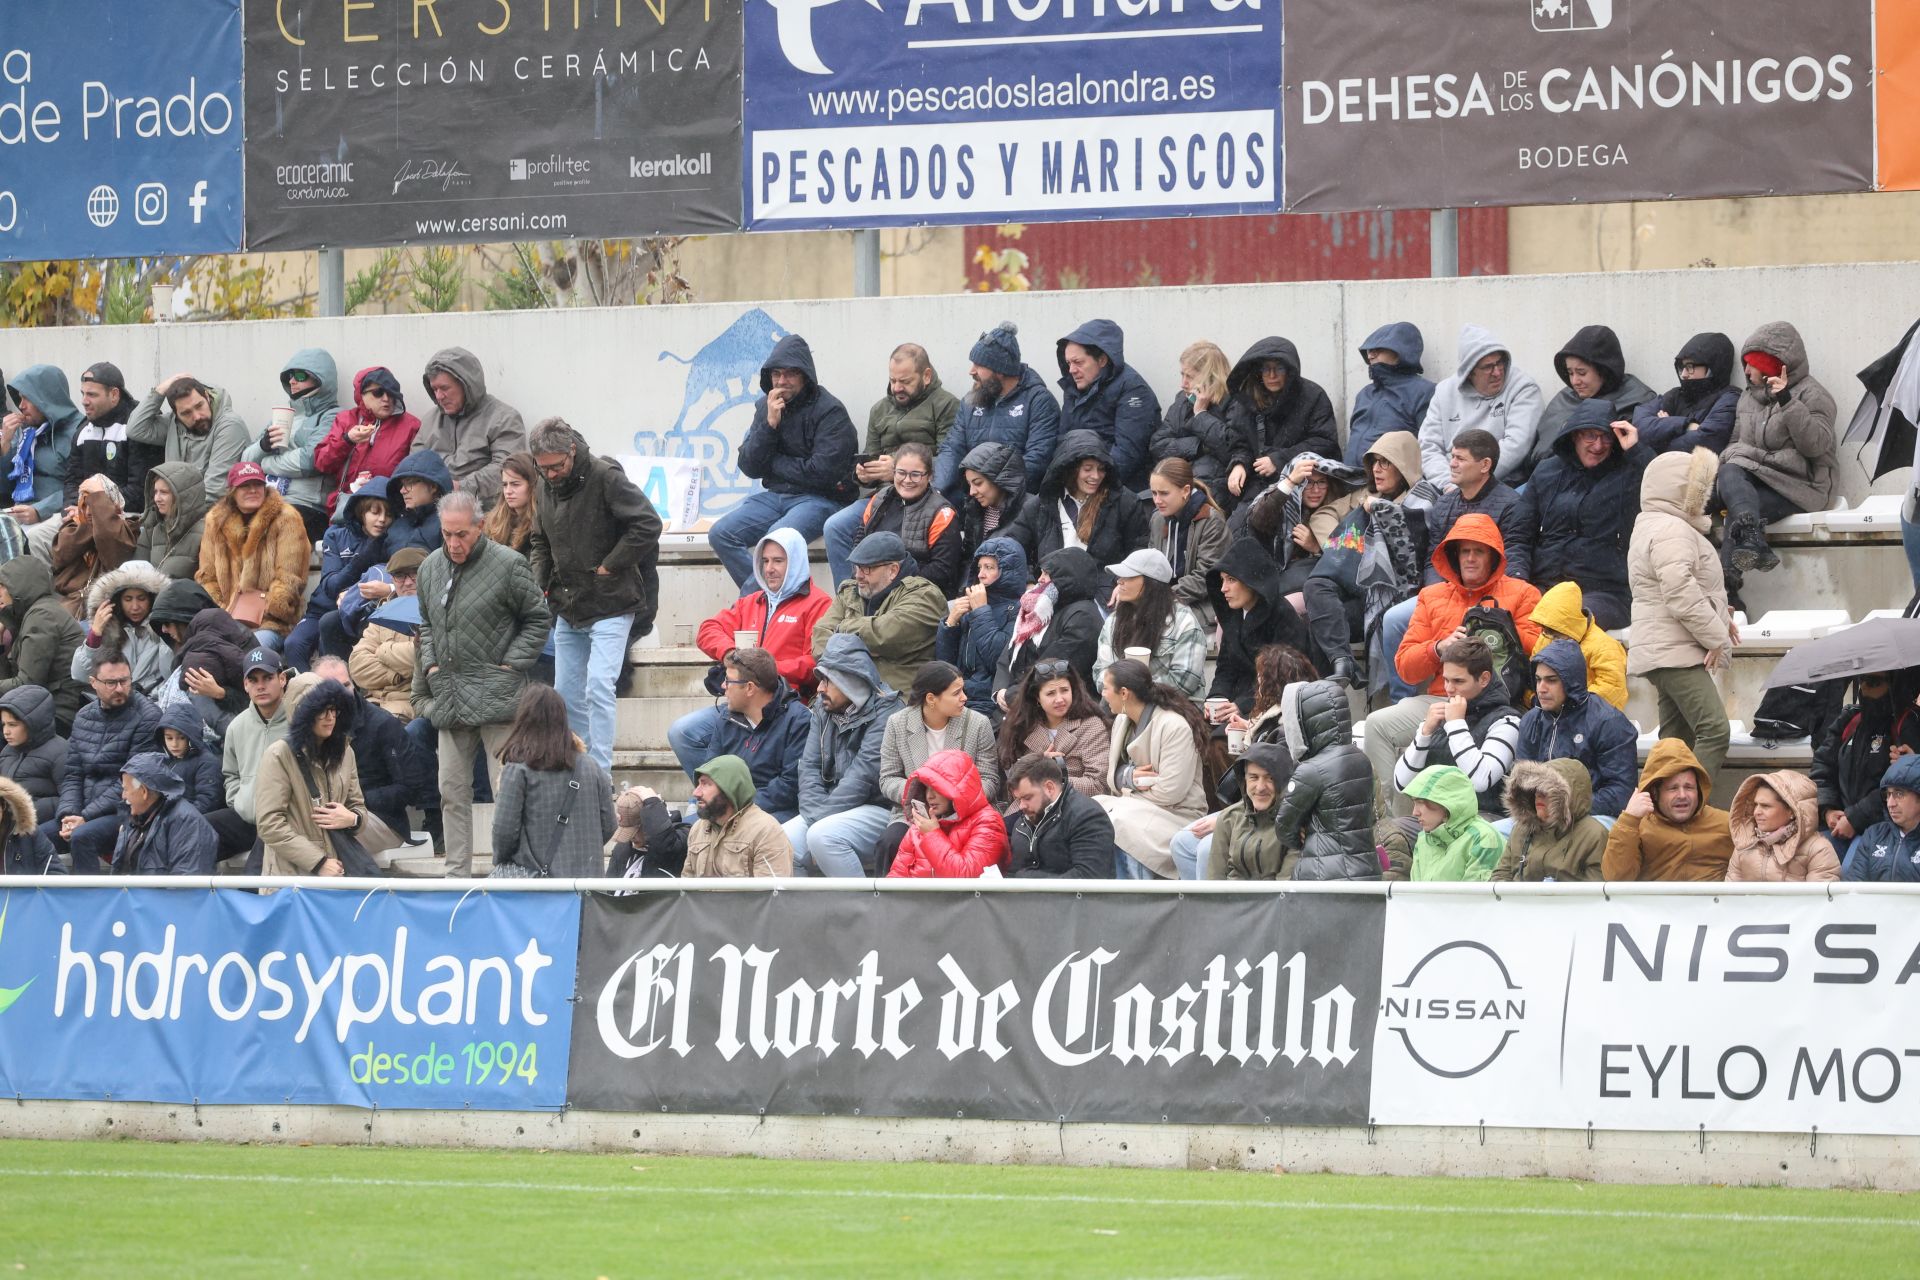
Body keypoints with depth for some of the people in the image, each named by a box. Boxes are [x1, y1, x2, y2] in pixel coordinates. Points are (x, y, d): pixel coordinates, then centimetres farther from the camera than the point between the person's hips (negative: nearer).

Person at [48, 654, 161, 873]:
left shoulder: (147, 717, -8)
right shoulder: (84, 717, 13)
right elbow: (72, 775, 14)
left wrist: (86, 817, -16)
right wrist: (68, 814, -6)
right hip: (85, 813, 7)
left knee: (82, 837, -33)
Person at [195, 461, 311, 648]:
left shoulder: (286, 519, 1)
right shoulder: (217, 521, 14)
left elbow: (289, 578, -4)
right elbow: (207, 576, 16)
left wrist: (266, 610, -14)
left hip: (270, 622, -4)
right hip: (228, 617, 4)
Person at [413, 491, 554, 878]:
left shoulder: (508, 565, -7)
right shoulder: (431, 567, 11)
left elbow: (539, 619, 1)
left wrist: (512, 664, -6)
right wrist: (430, 664, 10)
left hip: (497, 697, -6)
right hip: (450, 697, 6)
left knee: (506, 788, -8)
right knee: (452, 791, 8)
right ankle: (457, 874, 14)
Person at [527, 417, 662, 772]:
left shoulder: (606, 478, -14)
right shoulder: (549, 488, 9)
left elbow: (648, 525, -19)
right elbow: (541, 543, 23)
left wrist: (609, 567, -16)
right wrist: (539, 584, 6)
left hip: (610, 606, -8)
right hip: (568, 609, 8)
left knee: (598, 687, -17)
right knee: (567, 695, 9)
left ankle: (600, 775, -16)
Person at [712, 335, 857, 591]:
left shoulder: (830, 411, -9)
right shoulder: (766, 406, 9)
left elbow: (823, 471, -16)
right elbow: (749, 467, 4)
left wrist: (774, 463, -4)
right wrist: (769, 424, -10)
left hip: (820, 499, -7)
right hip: (776, 495, 7)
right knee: (721, 534, -14)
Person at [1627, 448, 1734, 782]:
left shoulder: (1653, 526, 22)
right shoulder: (1671, 531, -14)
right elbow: (1682, 596, -23)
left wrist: (1718, 619, 20)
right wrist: (1716, 637, -15)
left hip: (1665, 651, 11)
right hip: (1675, 653, -11)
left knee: (1677, 741, 9)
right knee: (1714, 730, -20)